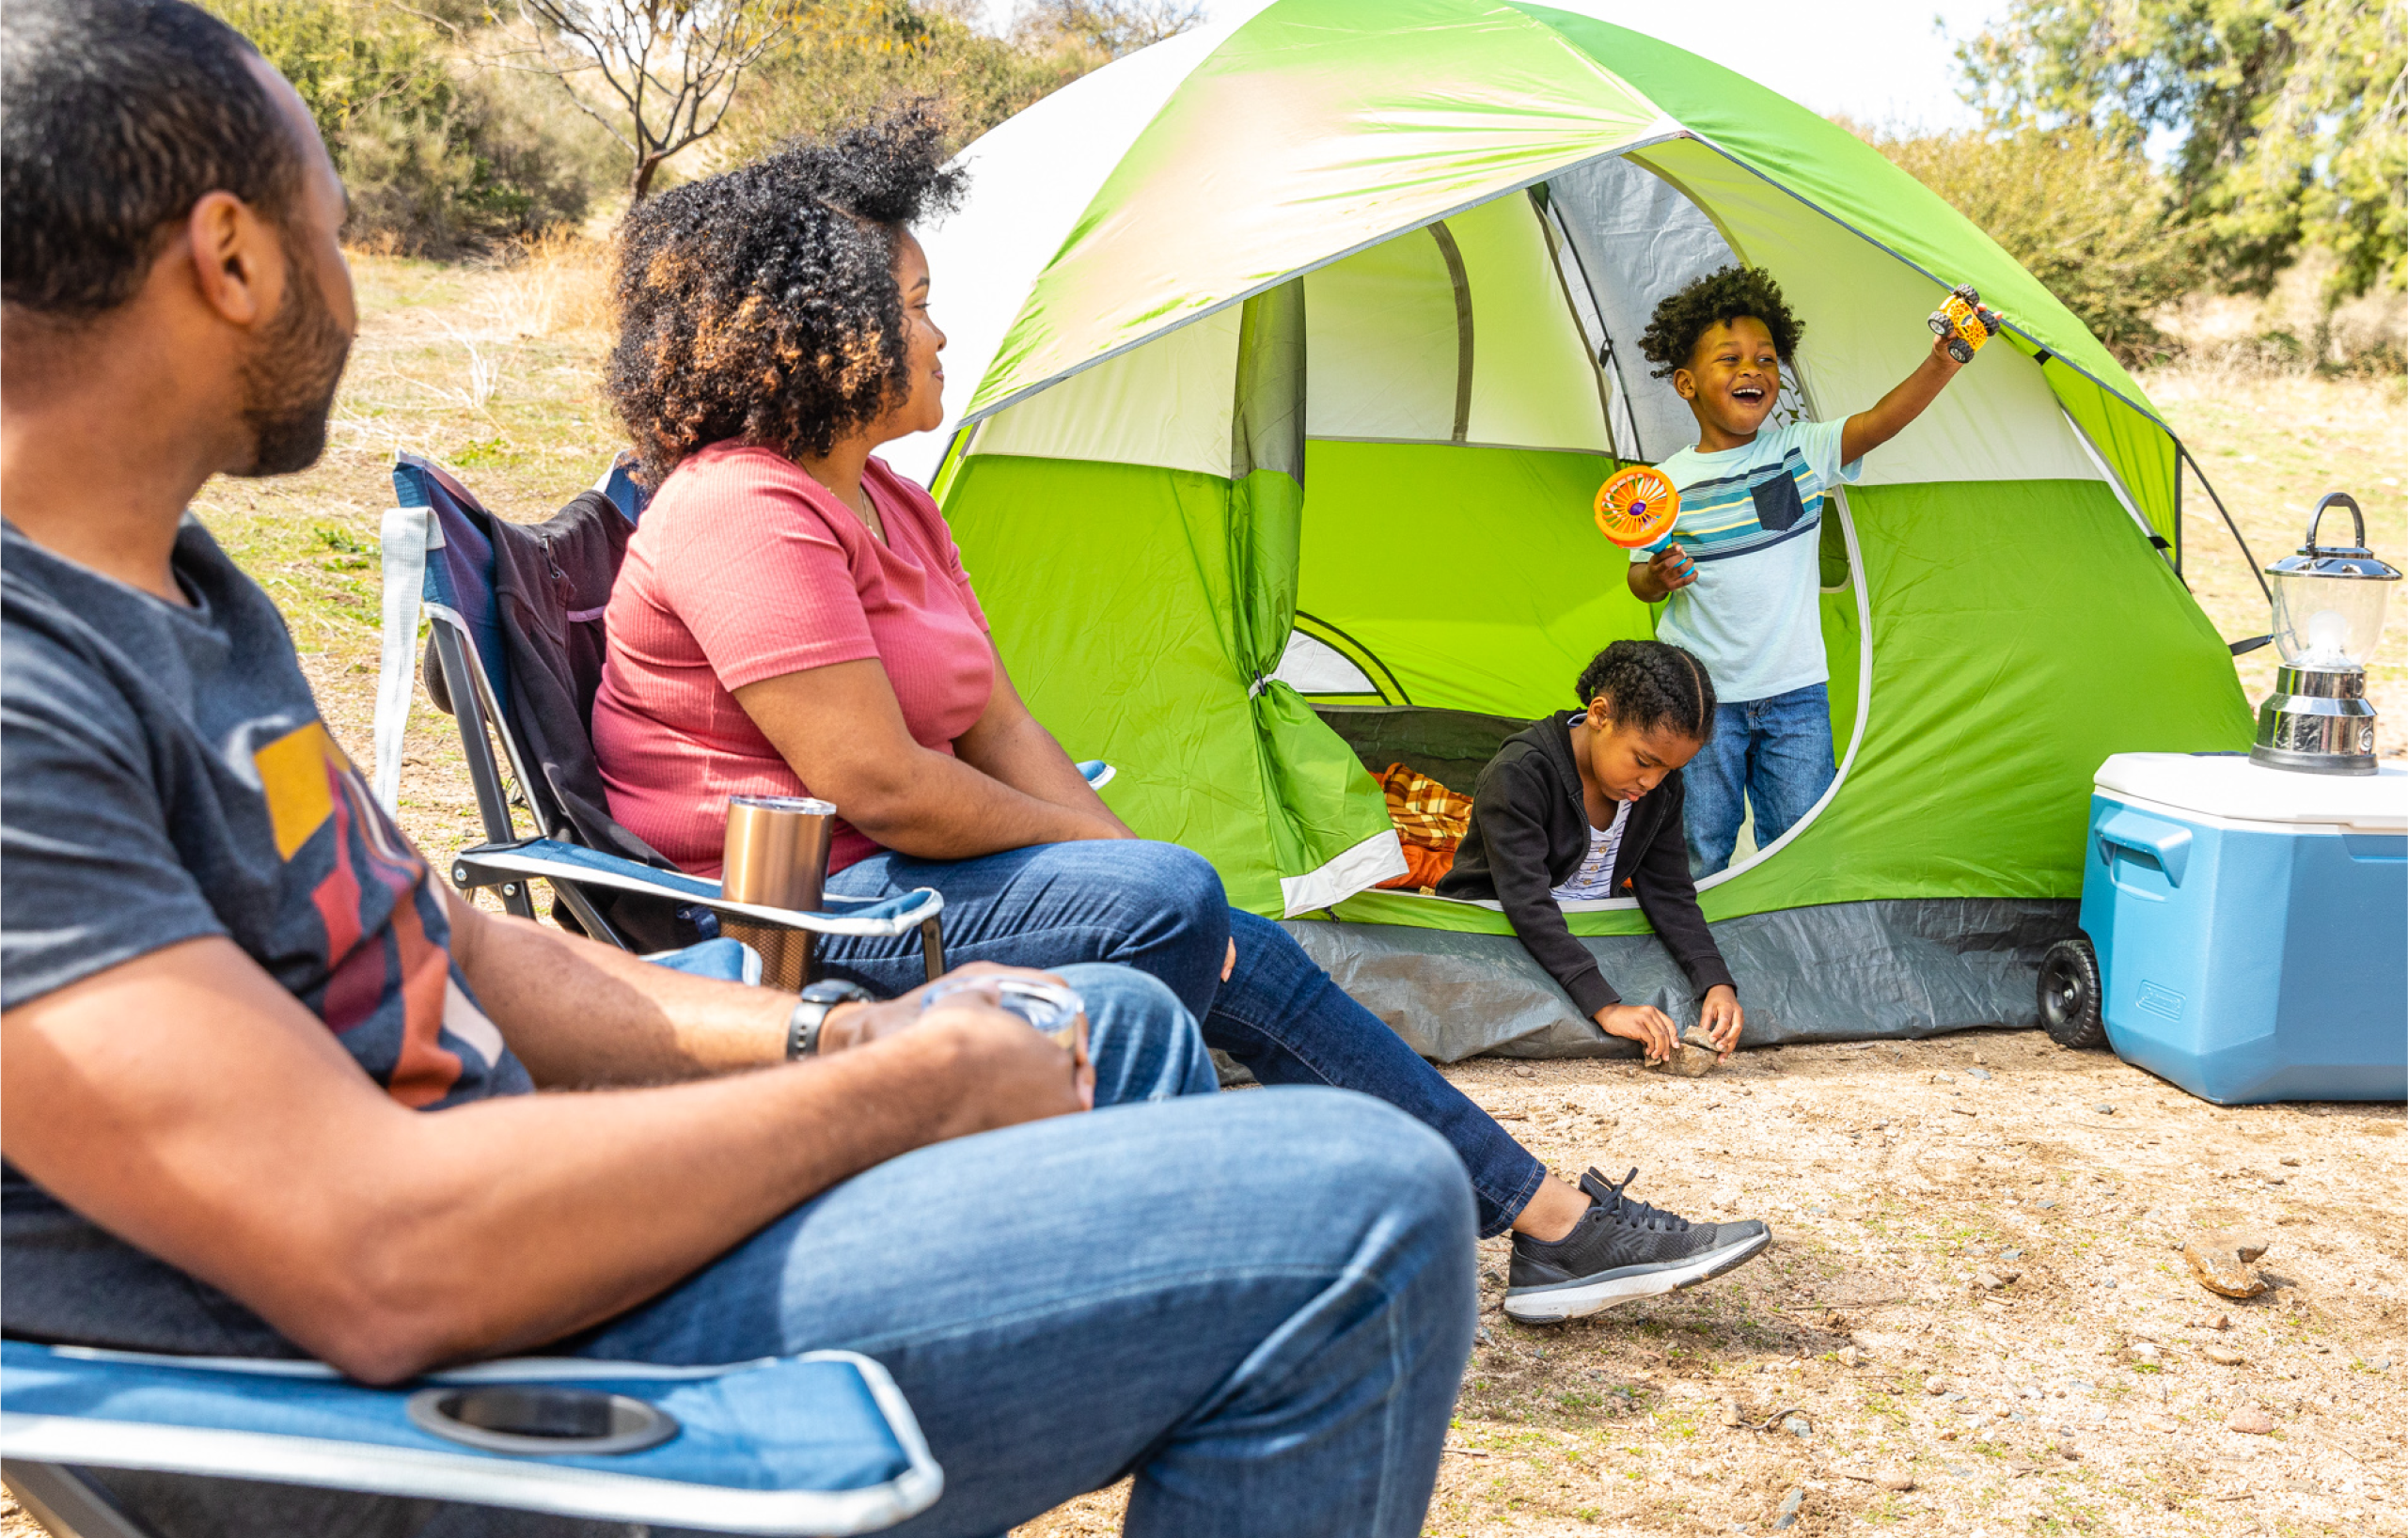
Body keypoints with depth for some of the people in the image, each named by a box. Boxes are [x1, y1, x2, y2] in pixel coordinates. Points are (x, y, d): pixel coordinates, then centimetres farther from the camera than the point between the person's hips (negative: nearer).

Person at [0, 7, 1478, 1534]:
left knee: (1123, 1025, 21)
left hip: (500, 1221, 10)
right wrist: (907, 1089, -18)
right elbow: (380, 1258, -30)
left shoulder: (173, 581, 10)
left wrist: (828, 1036, 2)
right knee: (1358, 1211, -18)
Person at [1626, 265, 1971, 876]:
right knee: (1700, 844, 7)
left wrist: (1941, 365, -36)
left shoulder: (1803, 451, -3)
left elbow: (1875, 424, -20)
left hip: (1795, 690, 1)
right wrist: (1658, 577, -20)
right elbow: (1640, 580, 4)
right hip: (1702, 694, -1)